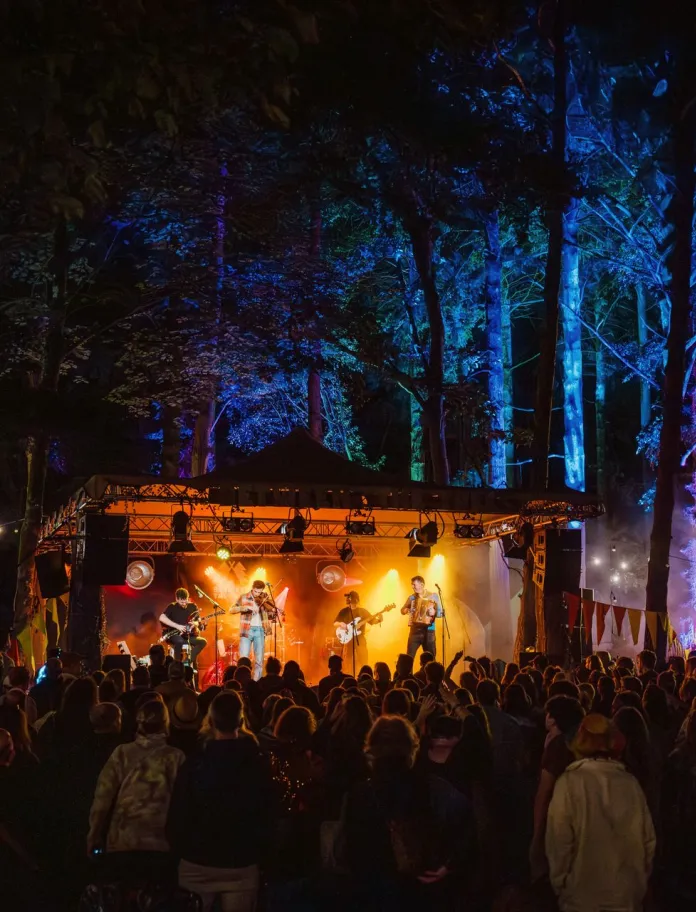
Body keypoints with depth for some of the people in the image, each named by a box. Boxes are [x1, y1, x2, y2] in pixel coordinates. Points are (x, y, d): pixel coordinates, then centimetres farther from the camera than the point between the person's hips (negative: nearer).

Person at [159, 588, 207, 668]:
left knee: (203, 642, -22)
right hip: (175, 634, -4)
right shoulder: (172, 607, -5)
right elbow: (162, 618, -20)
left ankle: (190, 660, -12)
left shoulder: (193, 606, 7)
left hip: (189, 635, 4)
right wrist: (177, 626, -25)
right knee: (180, 641, -39)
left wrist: (195, 623, -13)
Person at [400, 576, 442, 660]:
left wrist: (434, 612, -24)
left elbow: (440, 613, -3)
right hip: (415, 630, 3)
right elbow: (402, 610, 21)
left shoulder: (433, 596, 0)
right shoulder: (412, 597, 9)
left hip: (428, 631, -2)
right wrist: (406, 610, -2)